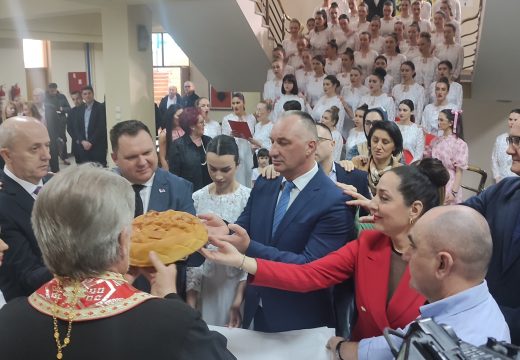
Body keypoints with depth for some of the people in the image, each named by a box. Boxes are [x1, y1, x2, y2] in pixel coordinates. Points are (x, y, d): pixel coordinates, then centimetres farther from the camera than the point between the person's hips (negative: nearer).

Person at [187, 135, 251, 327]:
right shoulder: (197, 198, -2)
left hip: (238, 285, -2)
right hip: (204, 286, 2)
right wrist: (190, 296, -1)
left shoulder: (250, 198, -10)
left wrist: (240, 296, -10)